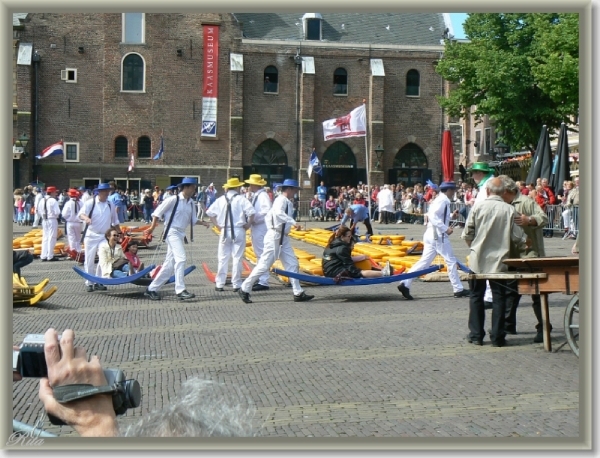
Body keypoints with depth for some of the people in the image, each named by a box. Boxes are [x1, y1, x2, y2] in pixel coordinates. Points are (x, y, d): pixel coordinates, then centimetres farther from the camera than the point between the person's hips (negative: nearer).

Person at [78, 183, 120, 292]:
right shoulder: (90, 203, -7)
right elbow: (81, 214, -20)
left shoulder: (110, 205, 7)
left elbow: (115, 222, 17)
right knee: (89, 260, -2)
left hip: (105, 236, 4)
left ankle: (98, 282, 14)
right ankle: (89, 283, 7)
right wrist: (86, 218, -42)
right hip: (91, 235, -4)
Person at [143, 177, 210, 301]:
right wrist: (152, 228, -9)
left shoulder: (191, 202, 10)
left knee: (170, 264, 9)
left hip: (181, 234, 8)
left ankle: (151, 289, 18)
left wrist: (203, 223, -1)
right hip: (172, 232, -8)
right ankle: (180, 290, -20)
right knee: (181, 258, -20)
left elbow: (193, 219, 15)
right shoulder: (174, 199, -10)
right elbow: (158, 212, -6)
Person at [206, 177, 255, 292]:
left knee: (223, 258, 10)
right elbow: (251, 212, -17)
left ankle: (219, 284, 12)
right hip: (238, 231, -3)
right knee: (237, 258, 2)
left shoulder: (221, 200, 6)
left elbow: (210, 213, 9)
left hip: (225, 231, 3)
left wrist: (217, 225, 12)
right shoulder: (241, 199, -6)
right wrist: (248, 224, -5)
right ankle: (236, 285, 4)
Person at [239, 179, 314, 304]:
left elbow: (268, 216, 21)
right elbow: (278, 213, -35)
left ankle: (298, 293, 9)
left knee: (292, 264, 7)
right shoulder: (282, 200, -12)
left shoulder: (285, 201, 16)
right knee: (264, 265, -5)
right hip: (275, 237, -10)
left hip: (282, 238, 10)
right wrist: (293, 222, -39)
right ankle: (244, 290, 5)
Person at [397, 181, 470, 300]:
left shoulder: (440, 200, 17)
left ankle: (405, 284, -2)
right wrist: (446, 228, -24)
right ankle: (458, 290, 11)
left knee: (425, 261, 5)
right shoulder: (443, 201, -14)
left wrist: (451, 215, 18)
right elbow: (433, 216, -26)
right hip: (438, 236, -9)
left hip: (432, 235, 9)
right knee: (451, 261, 2)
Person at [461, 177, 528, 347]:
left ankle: (476, 335, 14)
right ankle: (497, 337, 8)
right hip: (499, 260, 0)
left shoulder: (478, 207, -7)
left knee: (476, 296, 11)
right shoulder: (509, 210, -7)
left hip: (478, 260, 0)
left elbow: (467, 234, -3)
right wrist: (522, 246, 17)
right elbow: (518, 237, -5)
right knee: (498, 298, 8)